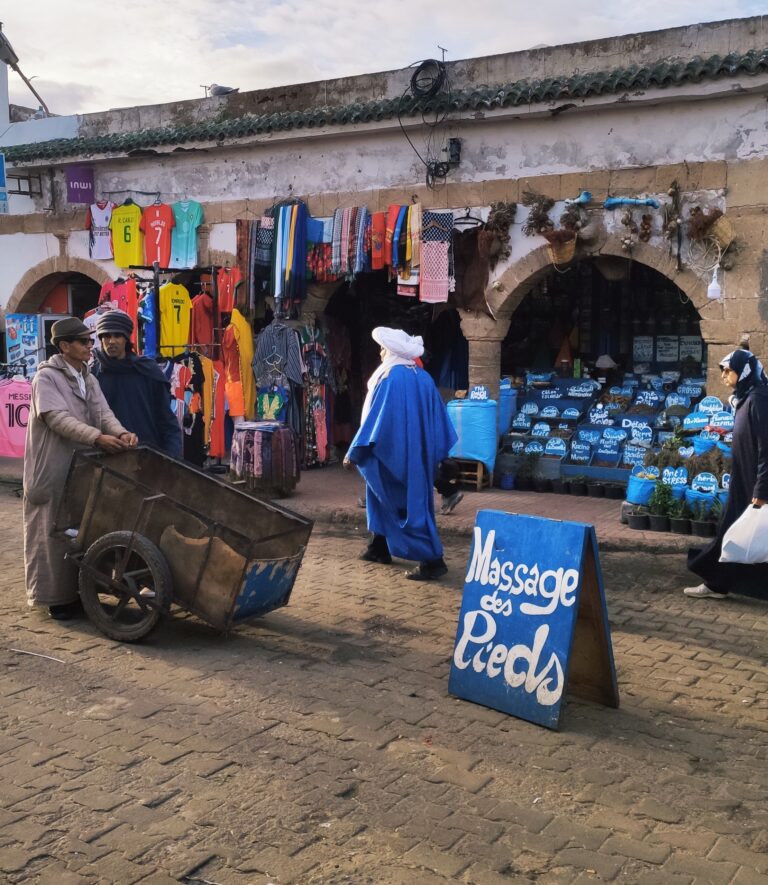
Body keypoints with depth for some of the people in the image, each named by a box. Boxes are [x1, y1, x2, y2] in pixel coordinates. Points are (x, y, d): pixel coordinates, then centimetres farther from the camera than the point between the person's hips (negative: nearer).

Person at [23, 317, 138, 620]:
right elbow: (58, 418, -21)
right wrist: (98, 437, -32)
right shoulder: (46, 377, -10)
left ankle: (79, 592, 23)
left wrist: (122, 433, -20)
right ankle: (56, 598, 9)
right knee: (54, 533, 1)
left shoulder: (88, 379, 13)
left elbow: (102, 412, 2)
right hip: (52, 470, -7)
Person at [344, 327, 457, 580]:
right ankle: (380, 548, 28)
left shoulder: (390, 378, -15)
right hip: (419, 454, 8)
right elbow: (438, 417, 9)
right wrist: (434, 453, 18)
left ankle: (432, 560, -7)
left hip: (394, 454, -8)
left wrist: (354, 454, -10)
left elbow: (375, 417, -16)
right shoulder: (423, 377, 7)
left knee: (409, 505, -4)